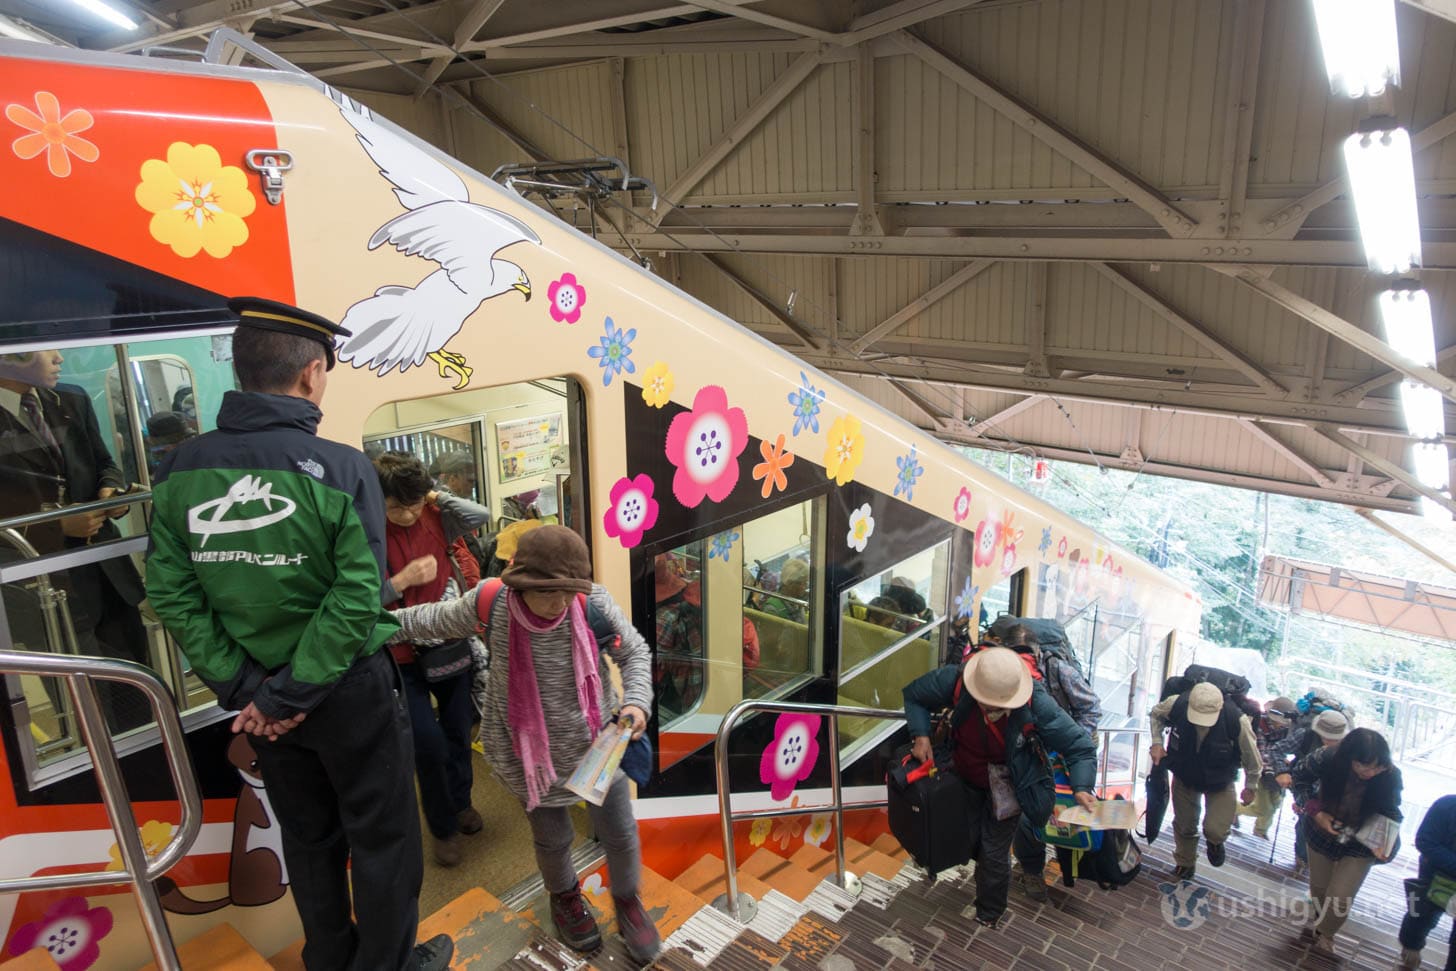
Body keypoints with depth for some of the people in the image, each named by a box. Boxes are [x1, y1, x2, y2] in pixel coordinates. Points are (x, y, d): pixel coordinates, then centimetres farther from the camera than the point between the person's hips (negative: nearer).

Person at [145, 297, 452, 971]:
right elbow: (356, 598, -24)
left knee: (309, 839, 23)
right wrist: (292, 695, -15)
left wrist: (241, 688, -6)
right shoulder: (342, 468, -19)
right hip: (348, 689, -5)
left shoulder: (180, 470, -5)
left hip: (259, 695, 5)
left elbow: (172, 595, -8)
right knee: (382, 838, 15)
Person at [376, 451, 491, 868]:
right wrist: (404, 579, -24)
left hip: (453, 646, 4)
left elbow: (481, 516, -17)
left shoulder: (434, 518, -3)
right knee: (429, 743, -4)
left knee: (458, 732, 18)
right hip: (405, 656, -4)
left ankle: (461, 802, 43)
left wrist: (434, 495, -13)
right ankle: (443, 826, 20)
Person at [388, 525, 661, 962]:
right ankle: (564, 897, 56)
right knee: (552, 838, 20)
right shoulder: (490, 604, -22)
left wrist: (637, 701, -23)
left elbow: (635, 652, -7)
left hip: (598, 743, 0)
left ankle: (627, 901, 49)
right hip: (529, 753, 0)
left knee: (620, 835, 16)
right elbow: (435, 620, -1)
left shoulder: (594, 603, -24)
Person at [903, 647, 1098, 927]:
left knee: (994, 854, 7)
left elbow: (1079, 746, -26)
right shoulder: (955, 680, -33)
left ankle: (989, 915, 35)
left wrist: (1082, 787, -42)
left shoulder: (1036, 704, -36)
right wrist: (921, 734, -25)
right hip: (965, 781, 2)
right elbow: (913, 695, -12)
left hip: (1006, 788, -2)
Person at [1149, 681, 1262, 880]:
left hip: (1220, 782, -2)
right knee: (1184, 826, 16)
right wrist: (1157, 742, -17)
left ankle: (1214, 842, 24)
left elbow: (1251, 758, -14)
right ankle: (1185, 864, 47)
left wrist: (1250, 788, -1)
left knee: (1215, 830, -15)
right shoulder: (1176, 704, -31)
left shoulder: (1236, 720, -35)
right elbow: (1155, 714, -4)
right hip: (1184, 776, 2)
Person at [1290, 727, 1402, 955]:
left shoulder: (1390, 776, -30)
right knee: (1319, 888, 22)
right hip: (1322, 834, 1)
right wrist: (1315, 811, -19)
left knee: (1340, 898, 0)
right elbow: (1300, 775, -11)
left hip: (1360, 844, -1)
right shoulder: (1326, 759, -33)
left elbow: (1390, 812, -12)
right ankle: (1320, 918, 58)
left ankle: (1326, 931, 35)